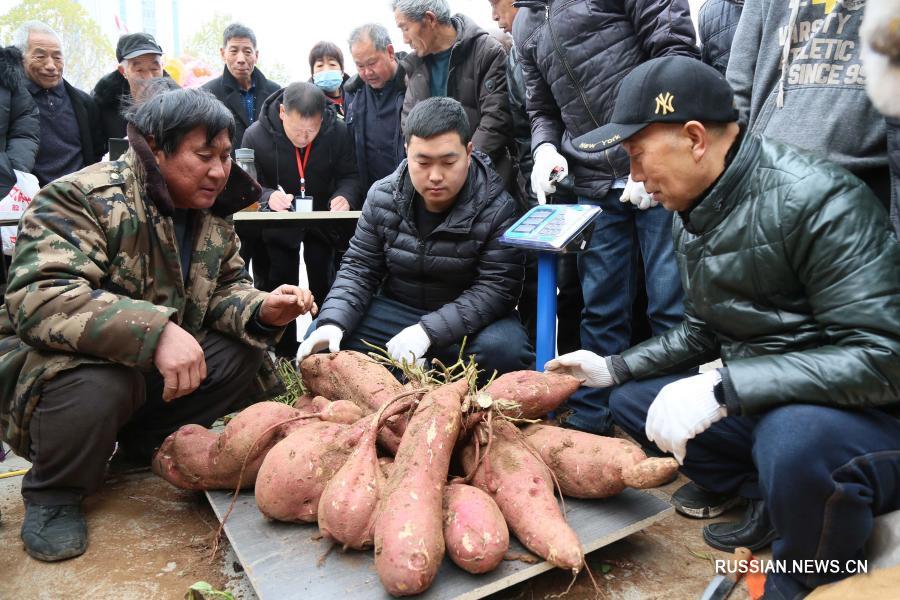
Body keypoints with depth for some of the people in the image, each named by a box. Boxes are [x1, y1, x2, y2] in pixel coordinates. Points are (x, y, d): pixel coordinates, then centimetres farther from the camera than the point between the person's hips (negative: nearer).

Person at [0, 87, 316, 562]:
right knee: (93, 386, -38)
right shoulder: (83, 197, -21)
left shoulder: (214, 219, 2)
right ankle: (52, 494, -4)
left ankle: (146, 443, 9)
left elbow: (224, 290, 7)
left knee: (244, 353, -11)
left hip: (153, 369, 6)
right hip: (60, 365, -6)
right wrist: (155, 330, -46)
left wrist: (262, 310, -18)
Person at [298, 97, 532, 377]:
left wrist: (428, 330, -32)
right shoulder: (382, 197, -4)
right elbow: (358, 268, 0)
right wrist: (333, 322, -20)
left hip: (468, 319, -3)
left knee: (504, 348, -34)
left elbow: (496, 287, -21)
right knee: (319, 340, -16)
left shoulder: (496, 208, -16)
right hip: (395, 311, 3)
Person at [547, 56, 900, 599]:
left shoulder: (817, 200, -24)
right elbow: (703, 331, 14)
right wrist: (613, 368, 6)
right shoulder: (692, 214, 2)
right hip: (764, 405, 8)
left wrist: (722, 388, -33)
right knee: (633, 399, 8)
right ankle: (778, 504, 9)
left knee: (792, 438, -38)